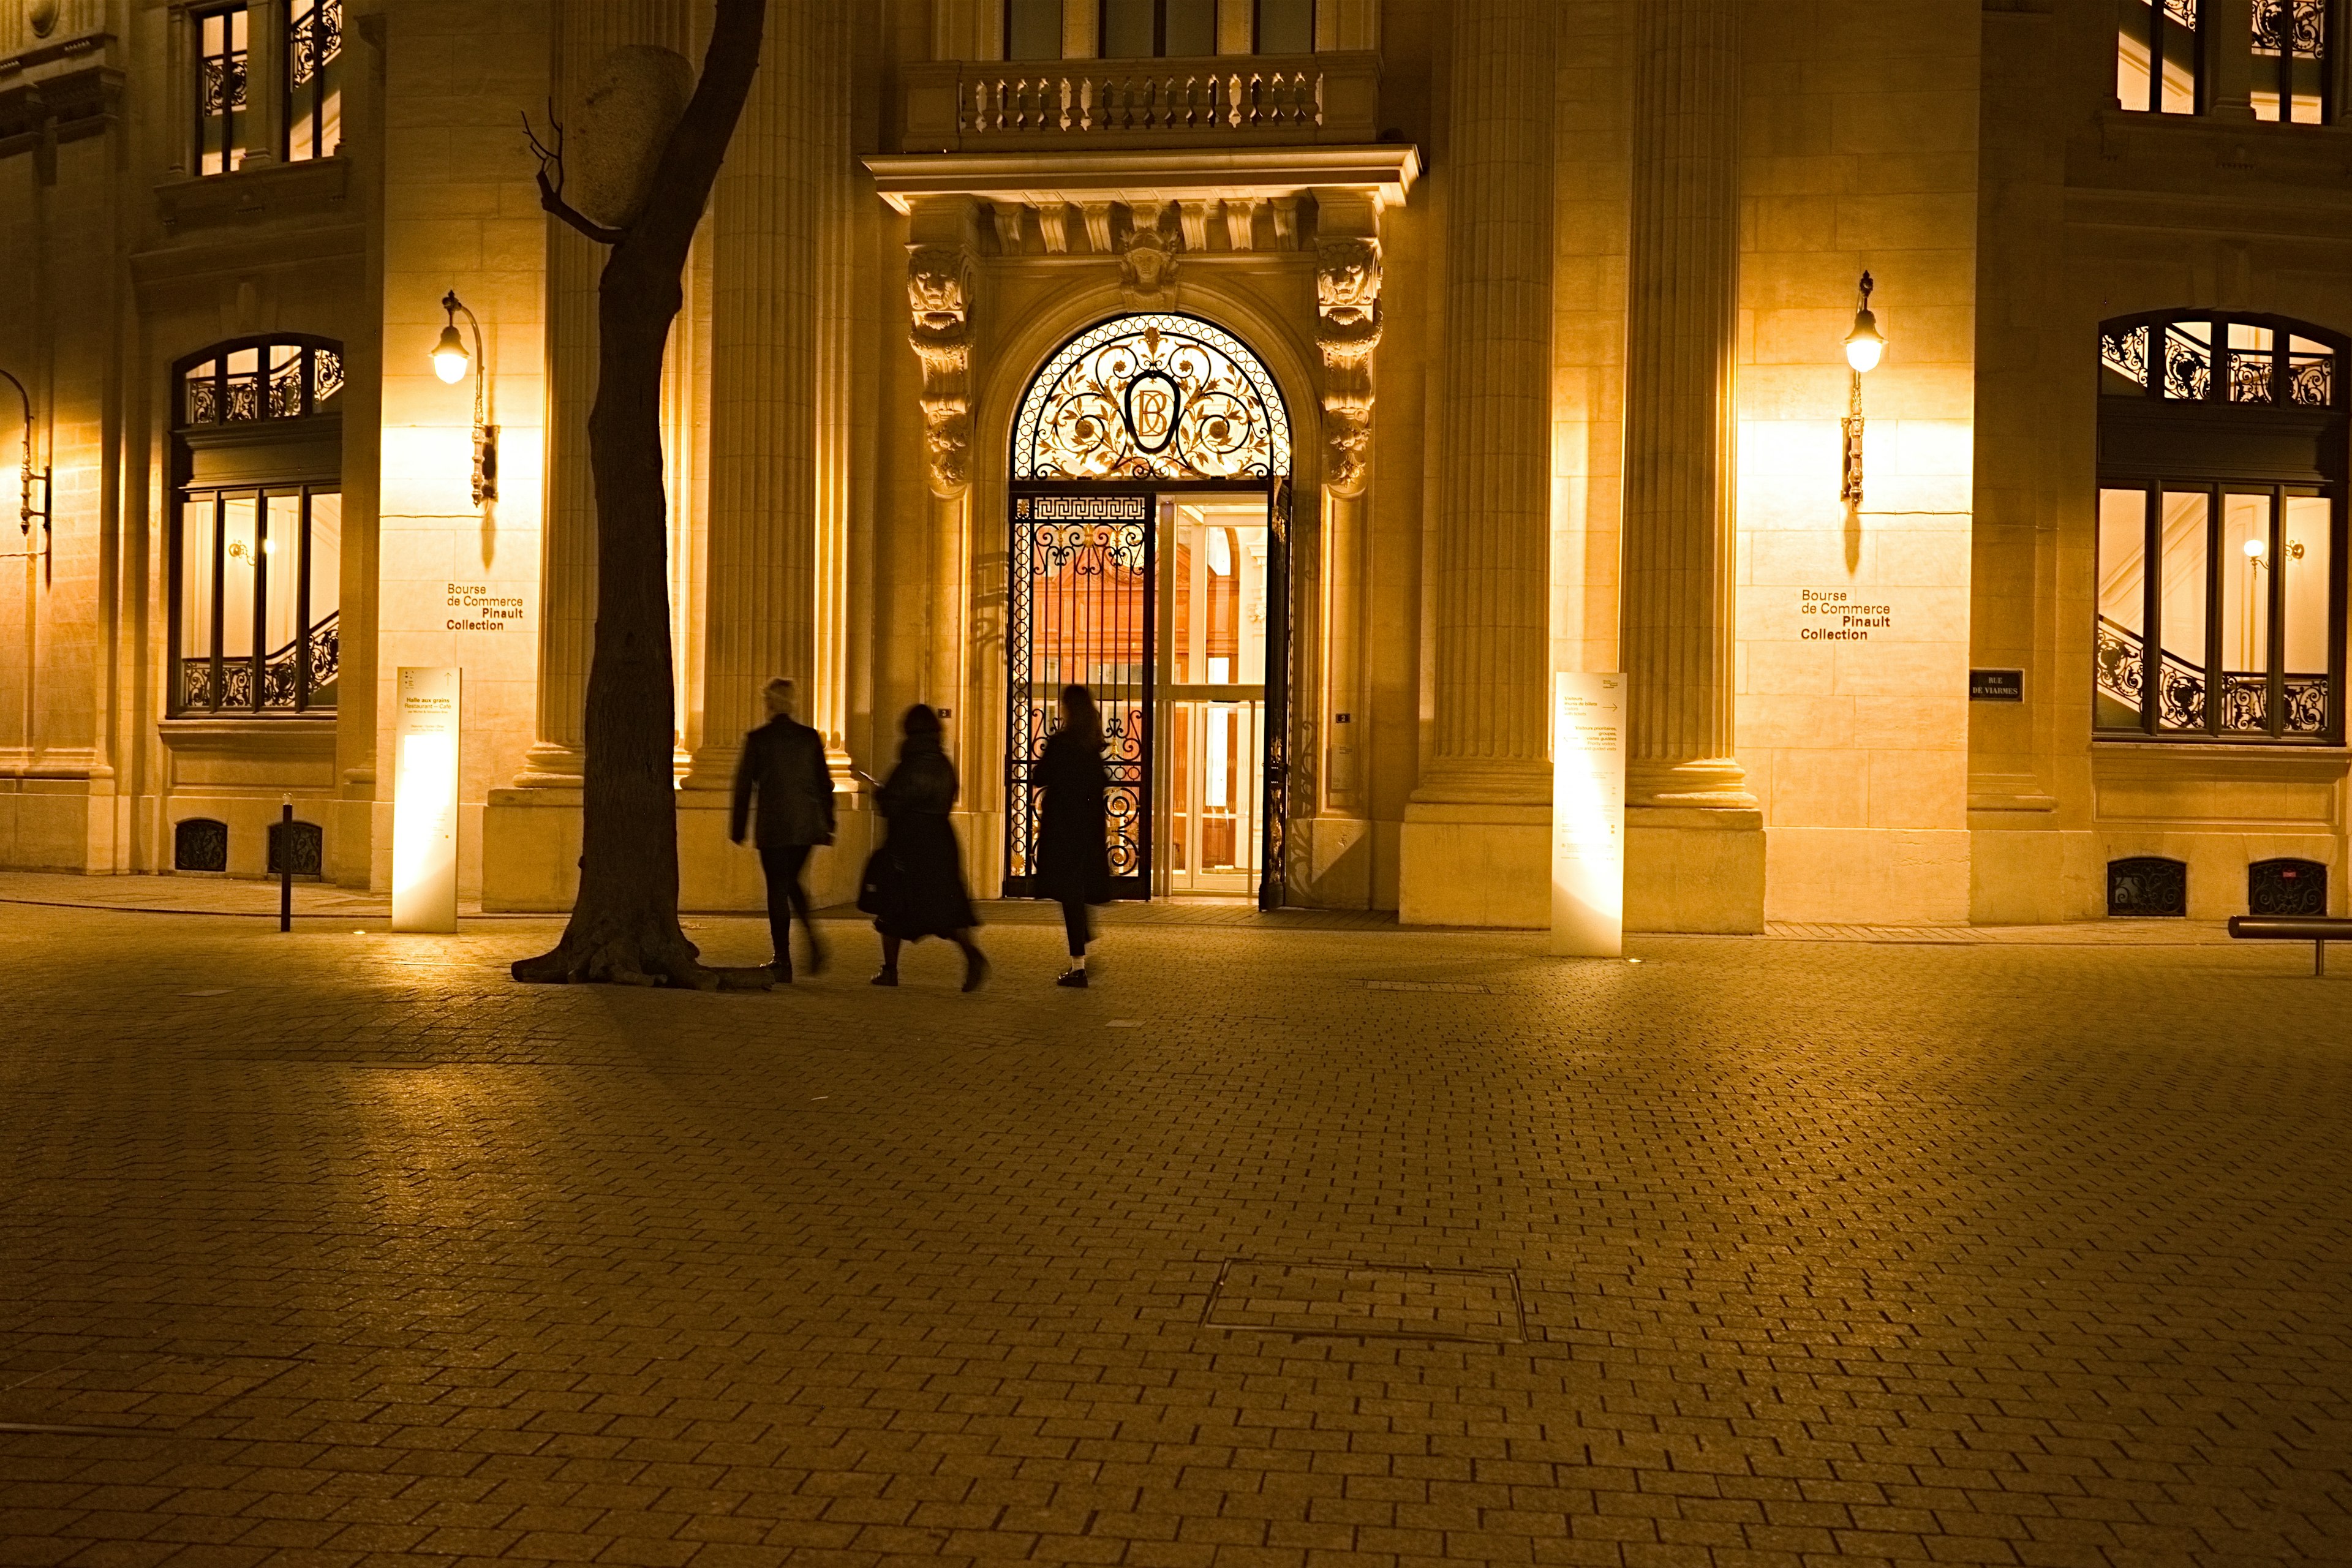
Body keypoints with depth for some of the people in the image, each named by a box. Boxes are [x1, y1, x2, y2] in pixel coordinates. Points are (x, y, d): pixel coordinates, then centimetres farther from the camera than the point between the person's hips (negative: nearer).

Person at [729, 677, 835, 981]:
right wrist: (828, 824, 14)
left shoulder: (757, 739, -5)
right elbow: (824, 783, 7)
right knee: (792, 882, 21)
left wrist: (738, 827, 6)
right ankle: (812, 937, 3)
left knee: (777, 889, 3)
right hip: (806, 825, 4)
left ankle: (783, 960, 4)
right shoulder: (810, 737, 4)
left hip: (773, 827, -4)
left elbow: (744, 784, -2)